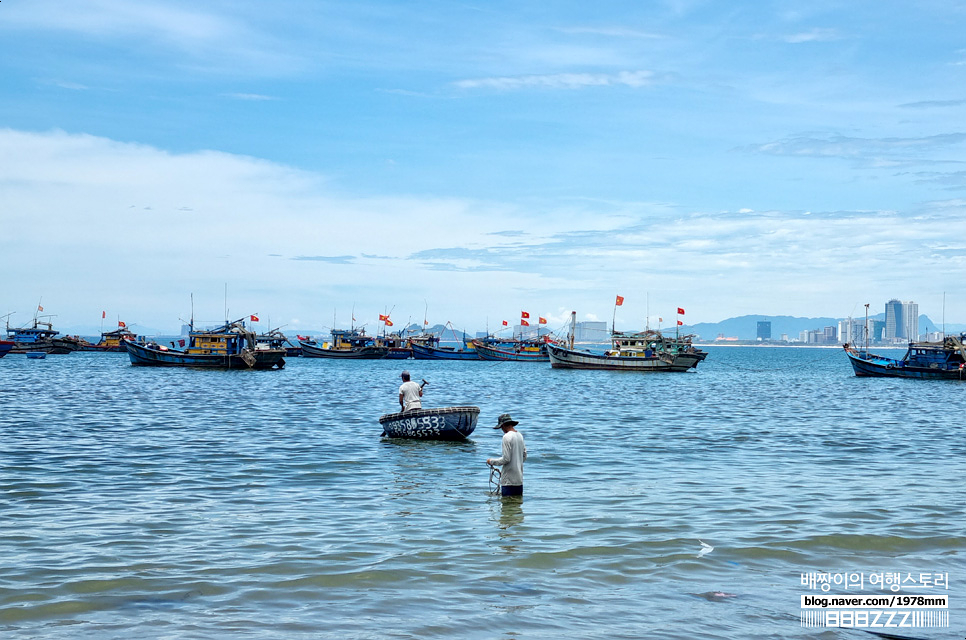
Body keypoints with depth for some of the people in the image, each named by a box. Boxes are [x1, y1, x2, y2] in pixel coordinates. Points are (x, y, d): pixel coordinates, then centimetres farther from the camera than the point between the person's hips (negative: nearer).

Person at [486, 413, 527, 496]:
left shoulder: (507, 437, -14)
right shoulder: (520, 435, 11)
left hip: (509, 480, -8)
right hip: (519, 479, 8)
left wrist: (491, 461, -3)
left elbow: (506, 459, -17)